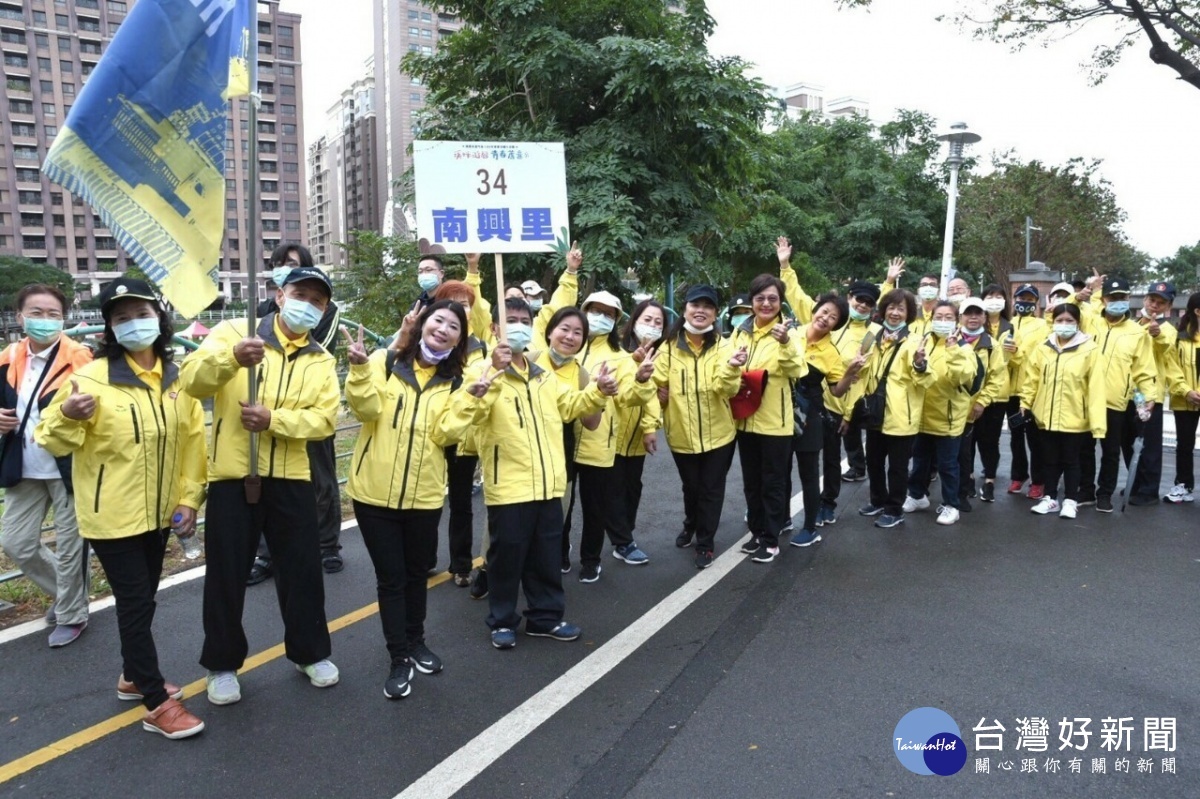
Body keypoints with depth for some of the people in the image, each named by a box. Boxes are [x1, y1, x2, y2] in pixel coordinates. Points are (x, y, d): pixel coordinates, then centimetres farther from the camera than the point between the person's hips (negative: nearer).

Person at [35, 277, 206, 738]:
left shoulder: (177, 380, 0)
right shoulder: (92, 377, -14)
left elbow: (193, 441, 6)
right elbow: (51, 441, -9)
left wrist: (189, 498, 3)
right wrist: (67, 416, -31)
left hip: (158, 512, 5)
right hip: (112, 515, -5)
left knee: (143, 599, 18)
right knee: (135, 603, -1)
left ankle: (133, 677, 38)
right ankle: (157, 704, 8)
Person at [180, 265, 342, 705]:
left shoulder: (321, 360, 9)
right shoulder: (234, 331, -2)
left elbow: (324, 418, -4)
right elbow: (192, 379, -16)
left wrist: (273, 419, -21)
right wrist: (233, 357, -37)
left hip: (291, 479, 3)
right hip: (232, 476, -3)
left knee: (302, 570, 11)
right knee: (226, 574, 8)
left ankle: (310, 652, 30)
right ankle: (223, 664, 26)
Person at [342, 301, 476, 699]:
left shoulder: (455, 382, 5)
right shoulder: (385, 363, -3)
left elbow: (446, 433, -7)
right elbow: (366, 410, -14)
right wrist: (360, 368, -27)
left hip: (424, 495, 3)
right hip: (375, 491, -2)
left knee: (416, 572, 17)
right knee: (390, 576, 5)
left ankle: (415, 641, 37)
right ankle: (399, 658, 18)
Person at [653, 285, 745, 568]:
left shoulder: (722, 347, -7)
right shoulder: (668, 348, -6)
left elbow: (727, 389, -20)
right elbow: (658, 385, -1)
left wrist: (732, 367, -38)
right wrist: (663, 400, -22)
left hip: (717, 434, -1)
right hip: (682, 434, 2)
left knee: (711, 489, 8)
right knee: (690, 487, 20)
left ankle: (705, 543, 27)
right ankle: (690, 526, 48)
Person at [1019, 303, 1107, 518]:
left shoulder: (1089, 349, -9)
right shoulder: (1042, 348, 2)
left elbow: (1096, 387, -12)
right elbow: (1032, 378, 7)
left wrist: (1097, 422, -15)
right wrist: (1026, 403, 2)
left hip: (1075, 418, -3)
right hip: (1047, 416, 3)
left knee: (1071, 460, 9)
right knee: (1051, 460, 15)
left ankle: (1070, 500, 22)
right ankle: (1050, 498, 27)